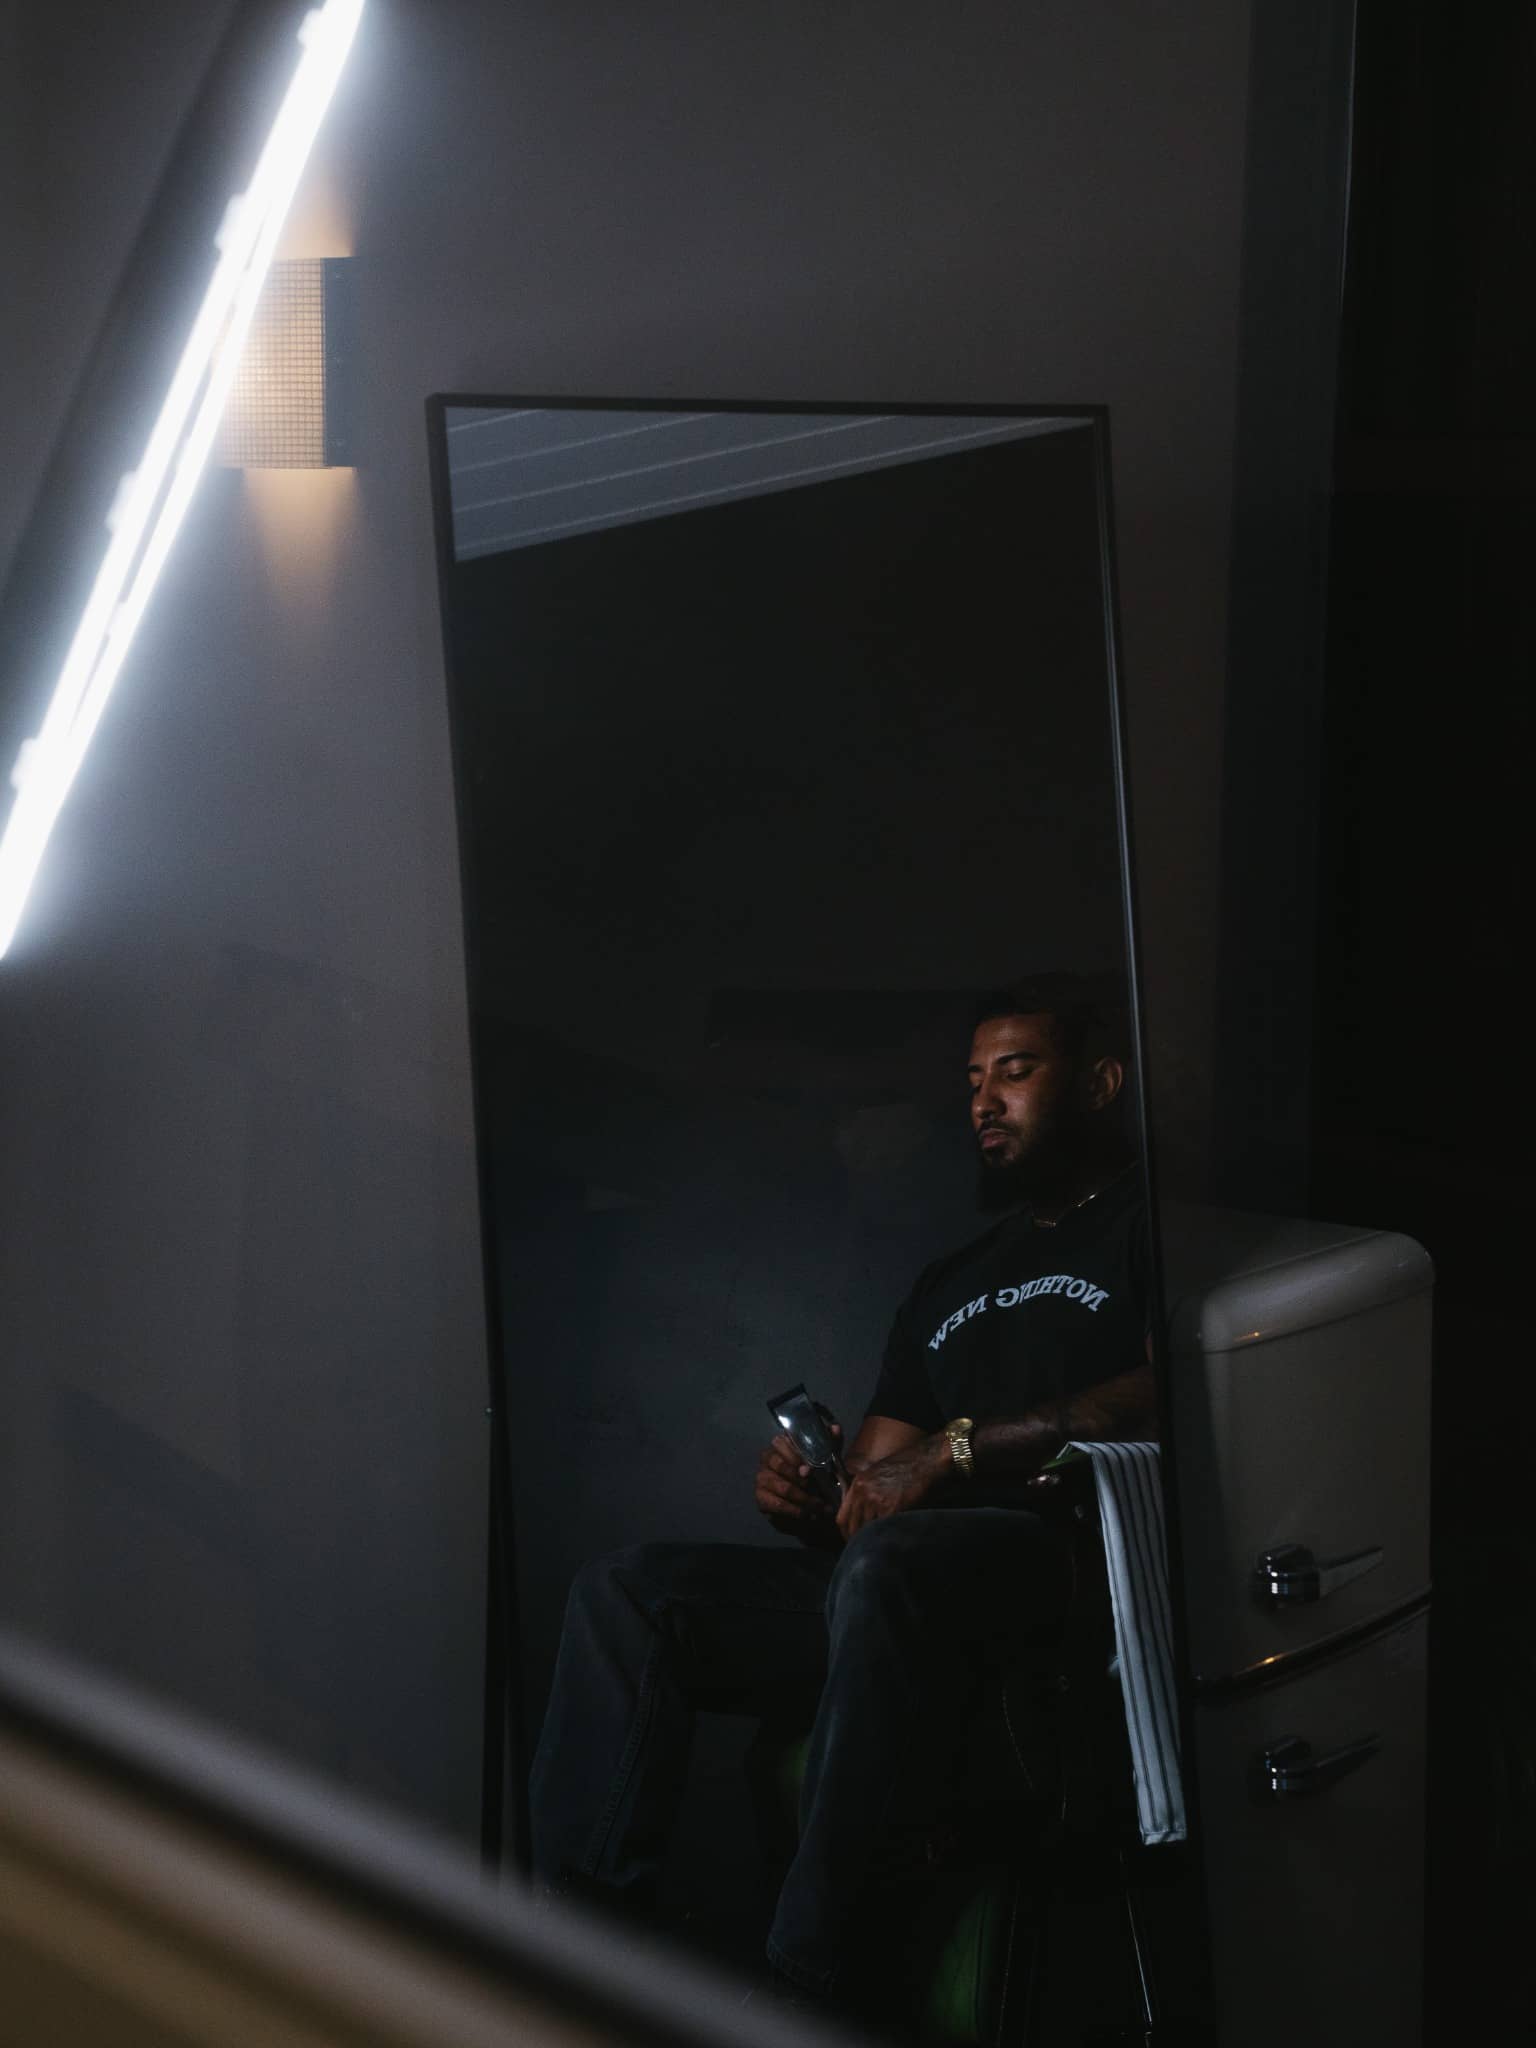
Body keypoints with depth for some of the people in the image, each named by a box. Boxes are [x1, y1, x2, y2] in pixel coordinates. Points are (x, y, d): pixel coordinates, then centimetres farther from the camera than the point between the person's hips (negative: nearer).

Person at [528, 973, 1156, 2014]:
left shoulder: (1149, 1225, 10)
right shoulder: (952, 1284, 32)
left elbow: (1171, 1390, -10)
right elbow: (875, 1484, 25)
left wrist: (961, 1448, -14)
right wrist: (810, 1498, 0)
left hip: (1078, 1545, -7)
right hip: (886, 1582, 8)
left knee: (885, 1563, -39)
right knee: (627, 1589, -9)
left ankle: (805, 1982, -39)